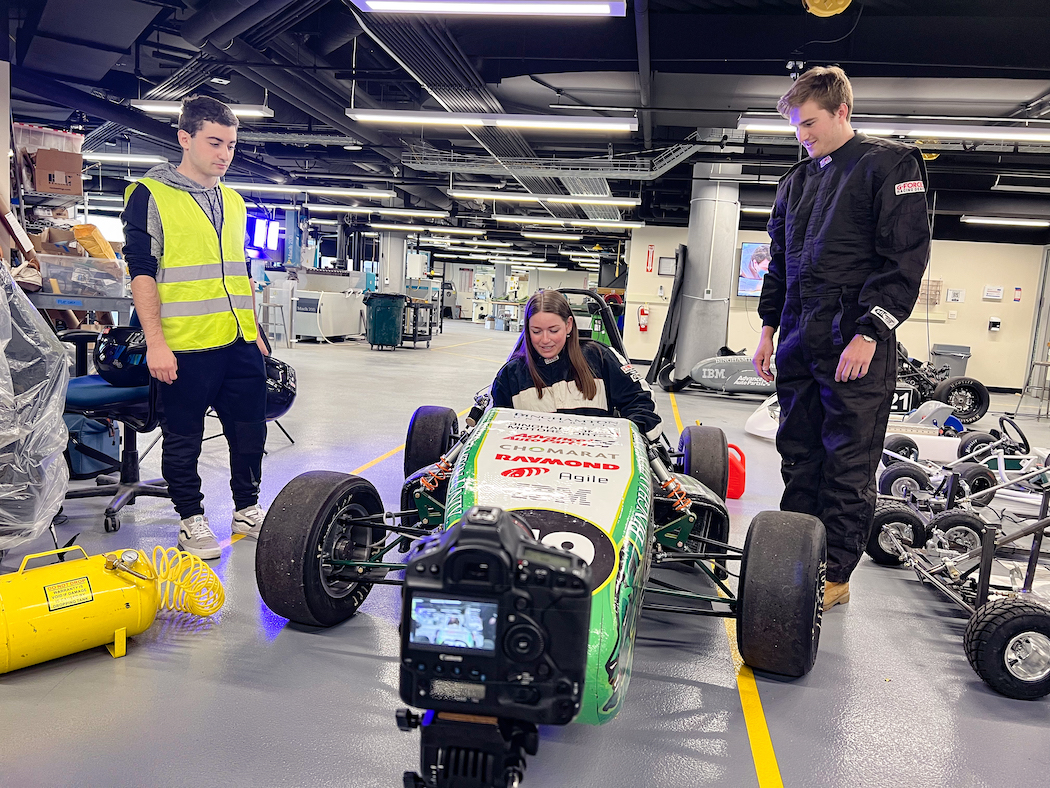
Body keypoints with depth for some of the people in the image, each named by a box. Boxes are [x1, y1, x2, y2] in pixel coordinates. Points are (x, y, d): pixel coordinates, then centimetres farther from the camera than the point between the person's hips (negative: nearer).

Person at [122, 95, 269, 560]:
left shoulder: (234, 202, 16)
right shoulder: (150, 195, -2)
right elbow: (141, 272, -7)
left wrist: (254, 331, 18)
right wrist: (155, 342, -14)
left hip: (240, 345, 6)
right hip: (184, 347, -5)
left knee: (250, 431, 10)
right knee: (184, 438, 6)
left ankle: (247, 509, 27)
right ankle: (191, 520, 21)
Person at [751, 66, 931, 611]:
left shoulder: (890, 164, -1)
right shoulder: (796, 180, 19)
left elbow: (906, 258, -9)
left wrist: (868, 334, -16)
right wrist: (769, 328, 17)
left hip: (856, 344, -6)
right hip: (799, 342, 7)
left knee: (848, 465, 0)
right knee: (798, 456, 10)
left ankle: (834, 574, 10)